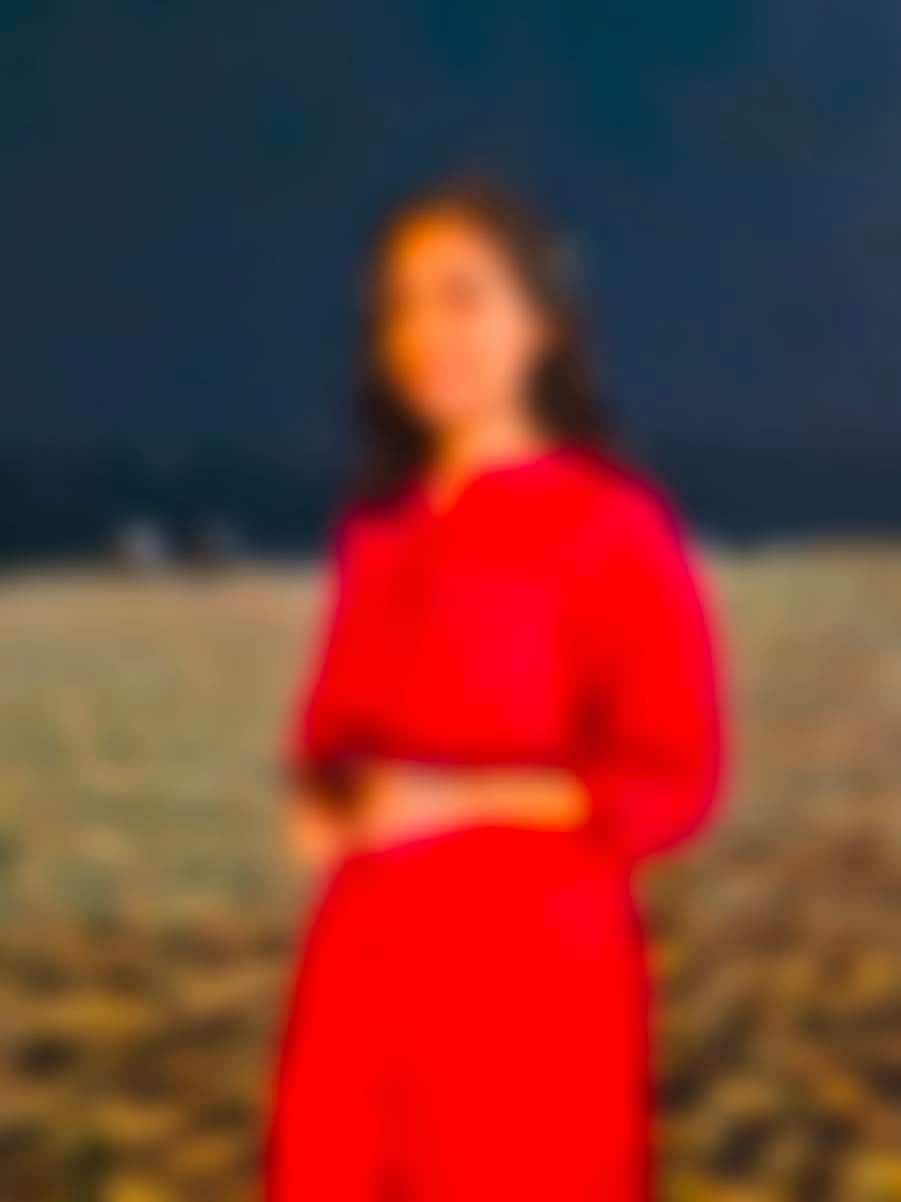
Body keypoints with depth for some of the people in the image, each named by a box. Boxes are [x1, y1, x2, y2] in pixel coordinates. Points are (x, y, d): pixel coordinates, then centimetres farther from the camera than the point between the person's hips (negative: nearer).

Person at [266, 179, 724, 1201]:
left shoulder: (609, 525, -7)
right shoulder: (379, 531, 12)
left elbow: (673, 782, -9)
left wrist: (460, 801, -17)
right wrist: (321, 796, 1)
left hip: (530, 961, -6)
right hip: (372, 956, 6)